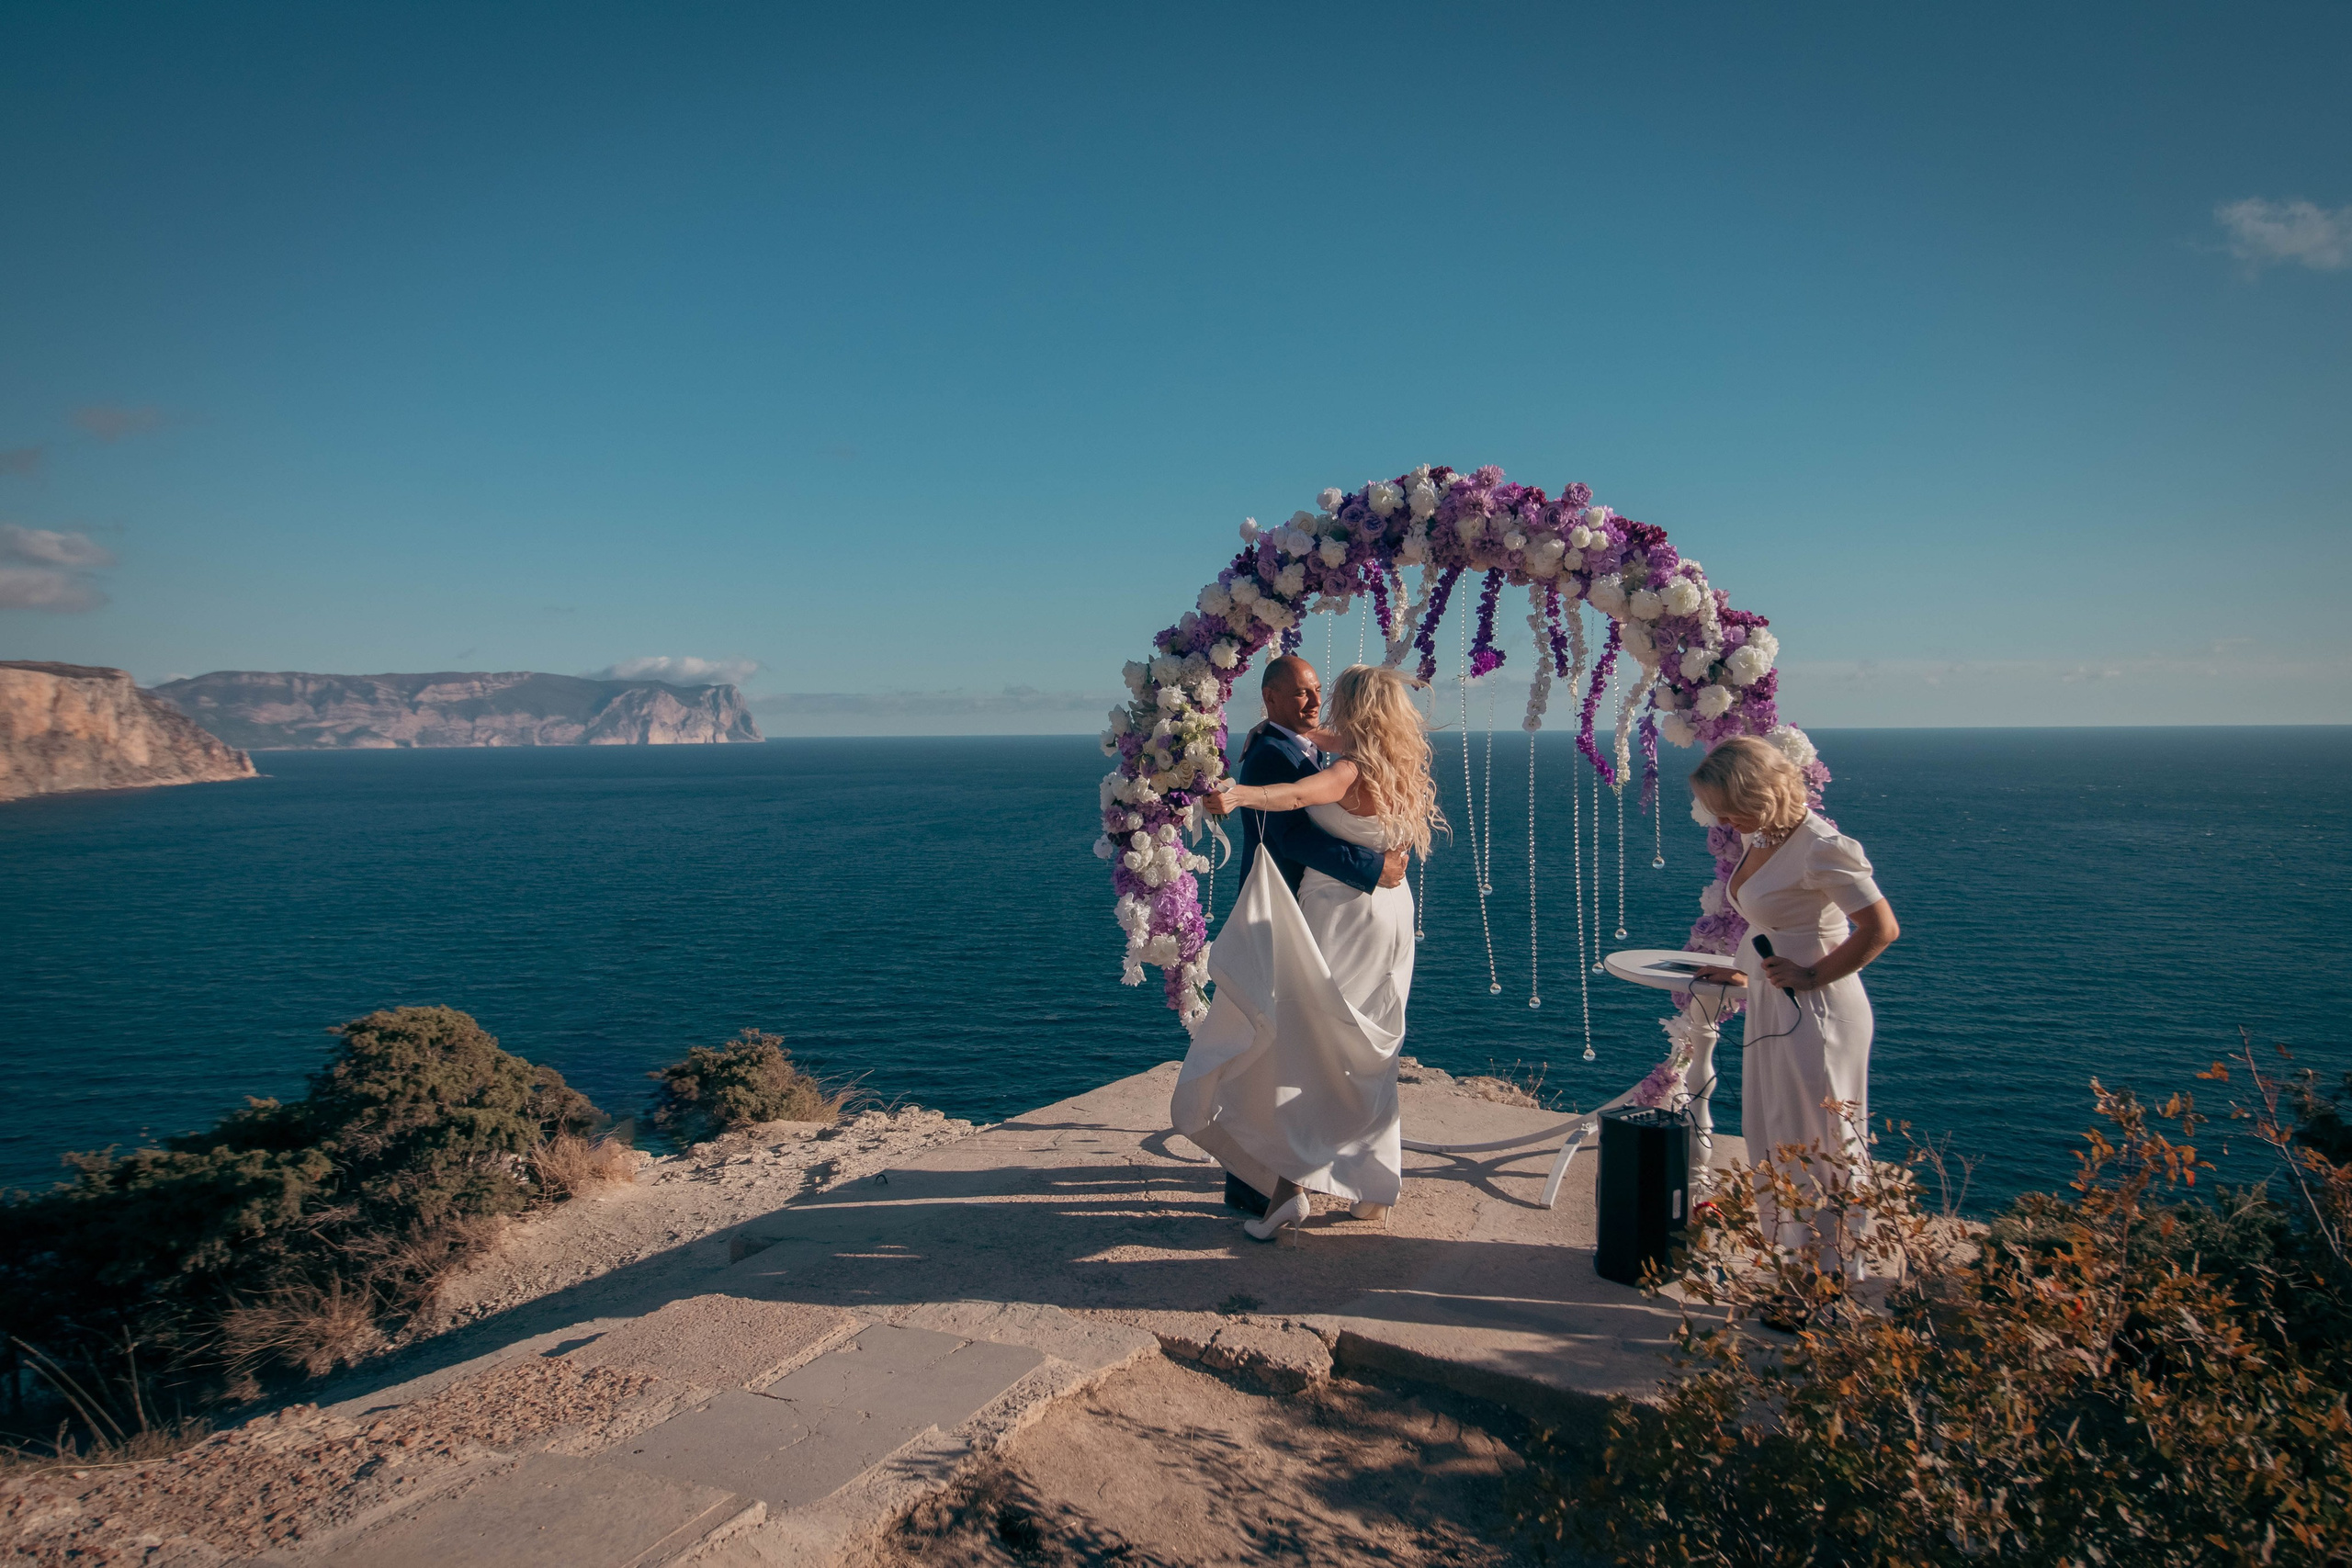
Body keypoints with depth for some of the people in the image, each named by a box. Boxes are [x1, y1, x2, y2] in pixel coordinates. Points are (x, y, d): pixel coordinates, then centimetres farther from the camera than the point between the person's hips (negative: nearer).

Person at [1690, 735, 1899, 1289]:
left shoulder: (1820, 847, -20)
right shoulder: (1762, 839, 7)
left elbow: (1881, 927, -20)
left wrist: (1811, 976, -18)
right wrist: (1748, 973, 15)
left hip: (1816, 1015, -10)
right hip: (1772, 1010, 10)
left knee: (1818, 1150, -1)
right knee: (1775, 1146, 16)